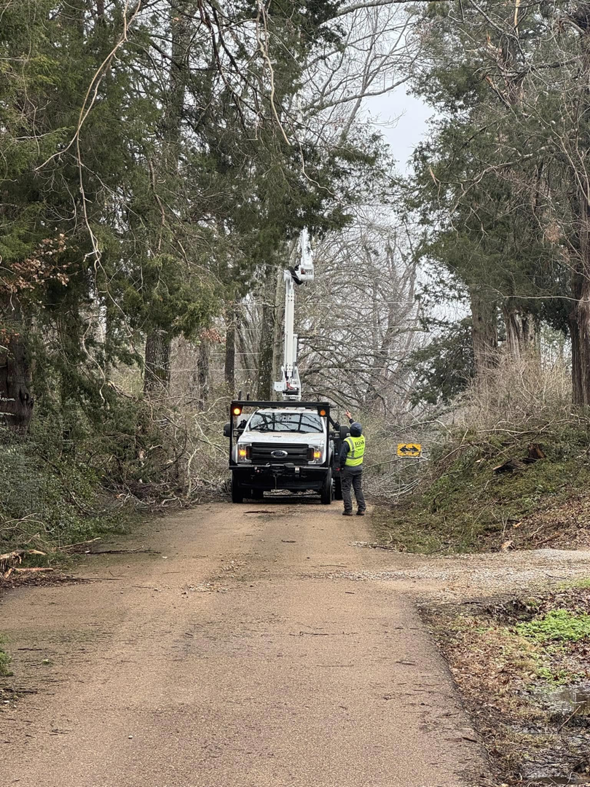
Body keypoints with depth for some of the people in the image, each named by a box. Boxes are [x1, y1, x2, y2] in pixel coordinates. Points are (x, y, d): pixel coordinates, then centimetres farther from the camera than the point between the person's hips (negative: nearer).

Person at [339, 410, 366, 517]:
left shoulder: (347, 442, -20)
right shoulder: (362, 439, -1)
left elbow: (342, 456, -21)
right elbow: (358, 430, 19)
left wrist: (341, 466, -3)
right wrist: (350, 419, 30)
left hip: (348, 469, -6)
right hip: (359, 468, 6)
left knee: (346, 489, 2)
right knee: (358, 489, 12)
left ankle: (348, 510, 0)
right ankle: (361, 509, 8)